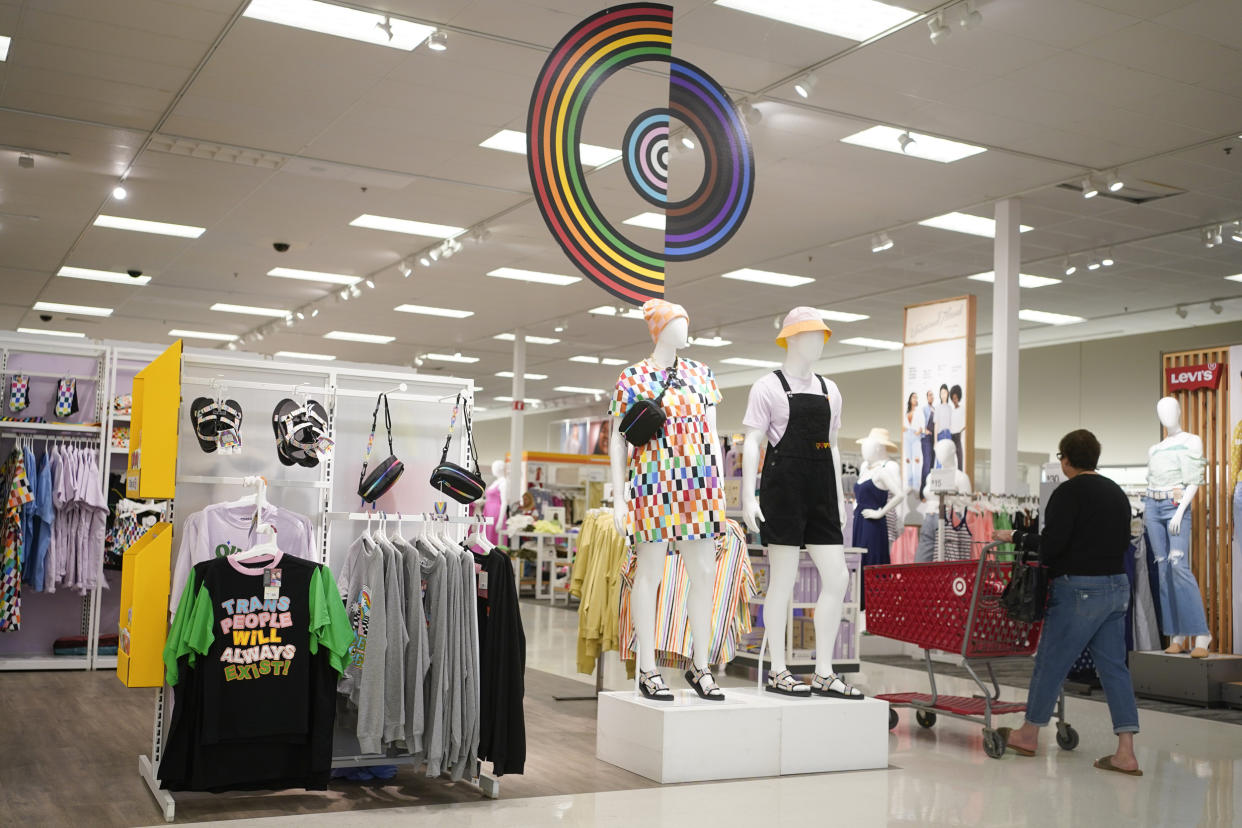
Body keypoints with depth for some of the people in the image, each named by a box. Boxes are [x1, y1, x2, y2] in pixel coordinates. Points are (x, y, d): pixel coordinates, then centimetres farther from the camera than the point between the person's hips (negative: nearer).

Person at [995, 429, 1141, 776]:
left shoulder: (1069, 492, -11)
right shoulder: (1116, 493, 14)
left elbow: (1051, 544, -18)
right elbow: (1123, 541, 20)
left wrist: (1016, 537, -4)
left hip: (1079, 588, -8)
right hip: (1117, 586, 8)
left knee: (1051, 662, 6)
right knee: (1113, 666, 7)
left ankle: (1028, 734, 20)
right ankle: (1125, 753, 3)